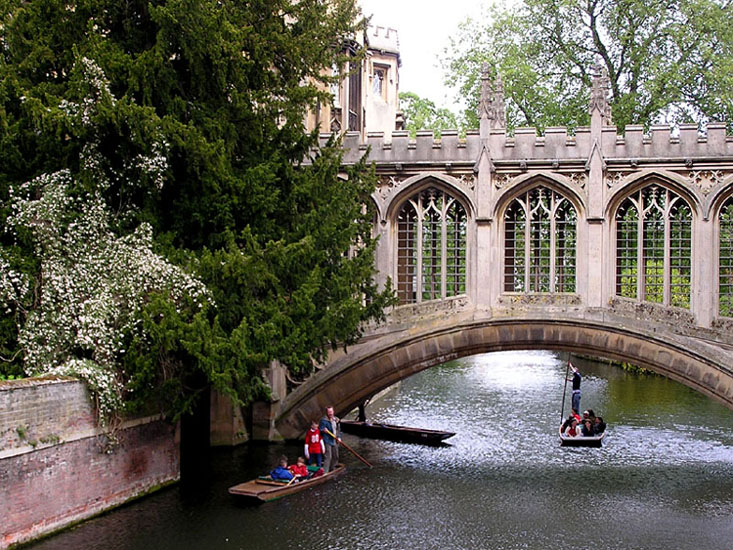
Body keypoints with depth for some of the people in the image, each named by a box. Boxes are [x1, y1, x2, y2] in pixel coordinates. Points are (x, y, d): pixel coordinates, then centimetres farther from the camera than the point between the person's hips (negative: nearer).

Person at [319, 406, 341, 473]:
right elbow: (320, 429, -6)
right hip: (327, 441, -7)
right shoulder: (323, 420, -10)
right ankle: (325, 471, -9)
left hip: (335, 441, 7)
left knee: (335, 456, 15)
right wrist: (323, 430, -27)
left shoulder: (336, 420, 10)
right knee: (328, 456, -11)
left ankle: (332, 469, 31)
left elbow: (338, 430, 17)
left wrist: (339, 437, 5)